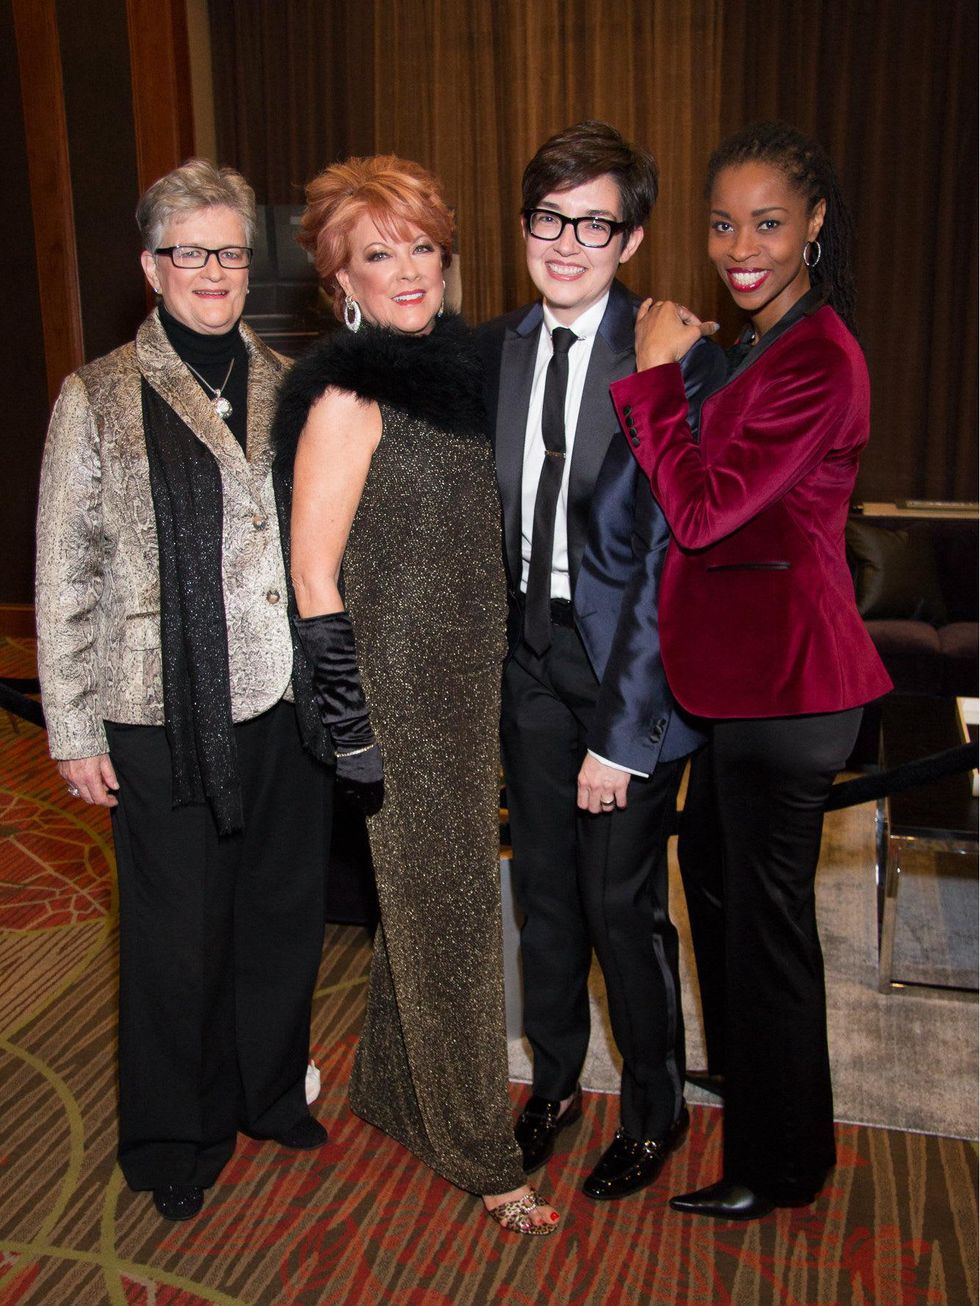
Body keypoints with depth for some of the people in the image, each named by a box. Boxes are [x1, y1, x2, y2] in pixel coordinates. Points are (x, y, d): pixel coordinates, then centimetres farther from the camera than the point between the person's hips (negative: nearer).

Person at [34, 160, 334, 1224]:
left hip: (287, 703, 4)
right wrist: (73, 731, -5)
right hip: (165, 717, -3)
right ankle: (177, 1138, 33)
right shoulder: (99, 399, -3)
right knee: (178, 936, 10)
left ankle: (271, 1095, 40)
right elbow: (64, 578, -3)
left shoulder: (287, 386, 7)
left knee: (286, 915, 15)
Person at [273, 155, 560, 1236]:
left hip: (473, 679, 8)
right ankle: (477, 1151, 24)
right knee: (444, 909, 4)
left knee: (435, 892, 19)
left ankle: (397, 1088, 41)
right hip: (399, 686, -8)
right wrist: (348, 728, -17)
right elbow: (312, 569, -17)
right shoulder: (350, 394, -15)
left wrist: (503, 675, 16)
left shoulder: (453, 362, 9)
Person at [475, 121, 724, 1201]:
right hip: (530, 654, 5)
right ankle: (554, 1083, 40)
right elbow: (486, 513, 9)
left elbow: (672, 563, -17)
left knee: (623, 904, 5)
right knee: (543, 886, 17)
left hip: (629, 661, -5)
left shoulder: (675, 364, -15)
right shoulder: (493, 351, 3)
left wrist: (623, 735, -18)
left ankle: (655, 1110, 32)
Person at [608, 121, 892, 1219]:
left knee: (765, 917, 4)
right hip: (749, 670, 10)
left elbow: (700, 510, -22)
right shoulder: (764, 344, 12)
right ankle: (737, 1076, 49)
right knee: (714, 874, 25)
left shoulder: (817, 361, -20)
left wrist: (655, 373, -15)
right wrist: (658, 378, 5)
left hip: (784, 680, -10)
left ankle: (779, 1167, 26)